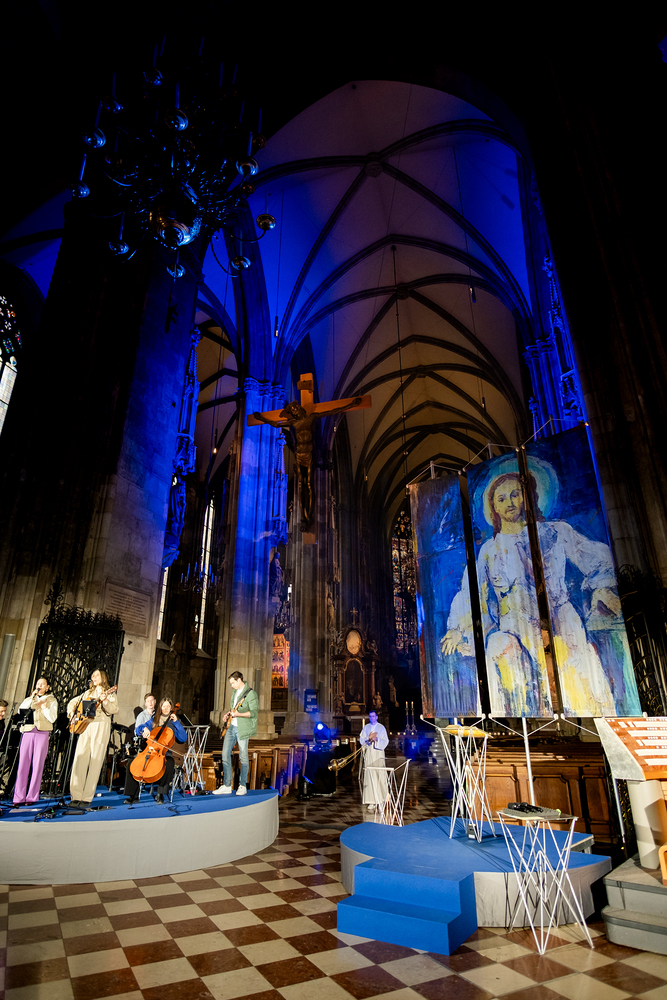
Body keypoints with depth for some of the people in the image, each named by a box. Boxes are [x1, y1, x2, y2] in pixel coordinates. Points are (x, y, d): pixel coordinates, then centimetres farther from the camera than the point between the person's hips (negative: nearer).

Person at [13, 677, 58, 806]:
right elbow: (20, 710, 0)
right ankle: (19, 797, 3)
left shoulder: (51, 700, 11)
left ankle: (32, 797, 3)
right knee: (23, 764, -3)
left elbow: (52, 718, -2)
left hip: (42, 733, -2)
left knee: (38, 765, -3)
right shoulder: (29, 699, 19)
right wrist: (32, 698, -3)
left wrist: (43, 705, -4)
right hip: (28, 732, 2)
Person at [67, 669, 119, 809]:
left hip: (100, 728, -5)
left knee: (95, 763, -7)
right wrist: (72, 713, 9)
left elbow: (114, 709, -8)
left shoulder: (110, 694, 7)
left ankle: (87, 798, -4)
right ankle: (76, 796, 3)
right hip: (85, 727, 5)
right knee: (79, 760, -2)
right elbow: (72, 702, 29)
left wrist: (105, 700, -25)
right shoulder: (88, 693, 23)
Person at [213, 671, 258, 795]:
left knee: (243, 757, 2)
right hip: (231, 727, 8)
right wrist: (228, 714, 9)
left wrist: (238, 714, -30)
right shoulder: (235, 692, 15)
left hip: (242, 729, -8)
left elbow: (254, 712, -19)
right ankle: (227, 786, 12)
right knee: (225, 754, 4)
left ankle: (243, 786, 15)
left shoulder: (251, 693, -12)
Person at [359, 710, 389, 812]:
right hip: (369, 754, 2)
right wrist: (369, 738, -14)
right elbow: (361, 740, 4)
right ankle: (371, 801, -2)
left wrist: (377, 739, -19)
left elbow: (385, 741, -1)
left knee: (379, 776, -4)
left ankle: (381, 799, 10)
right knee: (369, 776, -4)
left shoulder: (381, 727, 3)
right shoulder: (366, 727, 10)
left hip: (378, 755, -1)